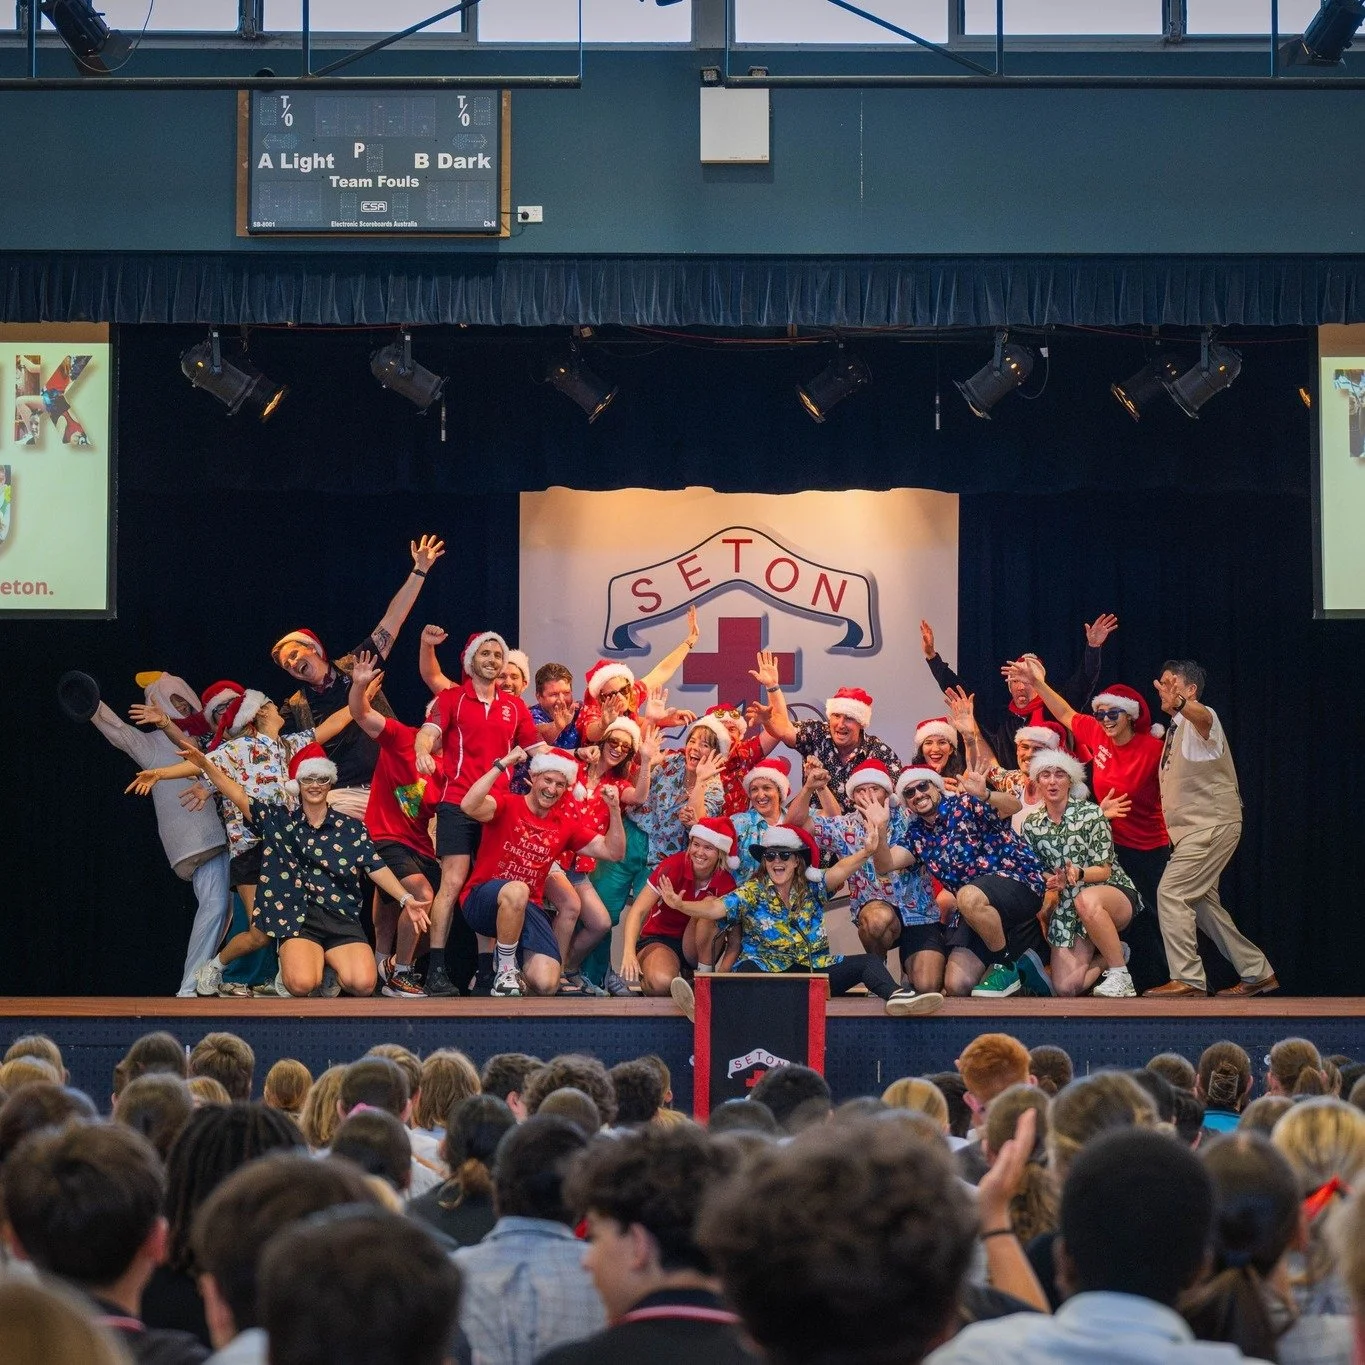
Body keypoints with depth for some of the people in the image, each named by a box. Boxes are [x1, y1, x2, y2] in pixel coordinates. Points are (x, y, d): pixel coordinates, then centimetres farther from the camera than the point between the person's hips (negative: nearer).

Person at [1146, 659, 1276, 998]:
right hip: (1193, 829, 11)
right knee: (1201, 903, 13)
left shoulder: (1201, 721, -13)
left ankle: (1187, 978, -17)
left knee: (1171, 892, -18)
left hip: (1213, 824, -11)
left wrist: (1179, 704, -62)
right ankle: (1257, 973, 22)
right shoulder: (1176, 728, 18)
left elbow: (1202, 717, -41)